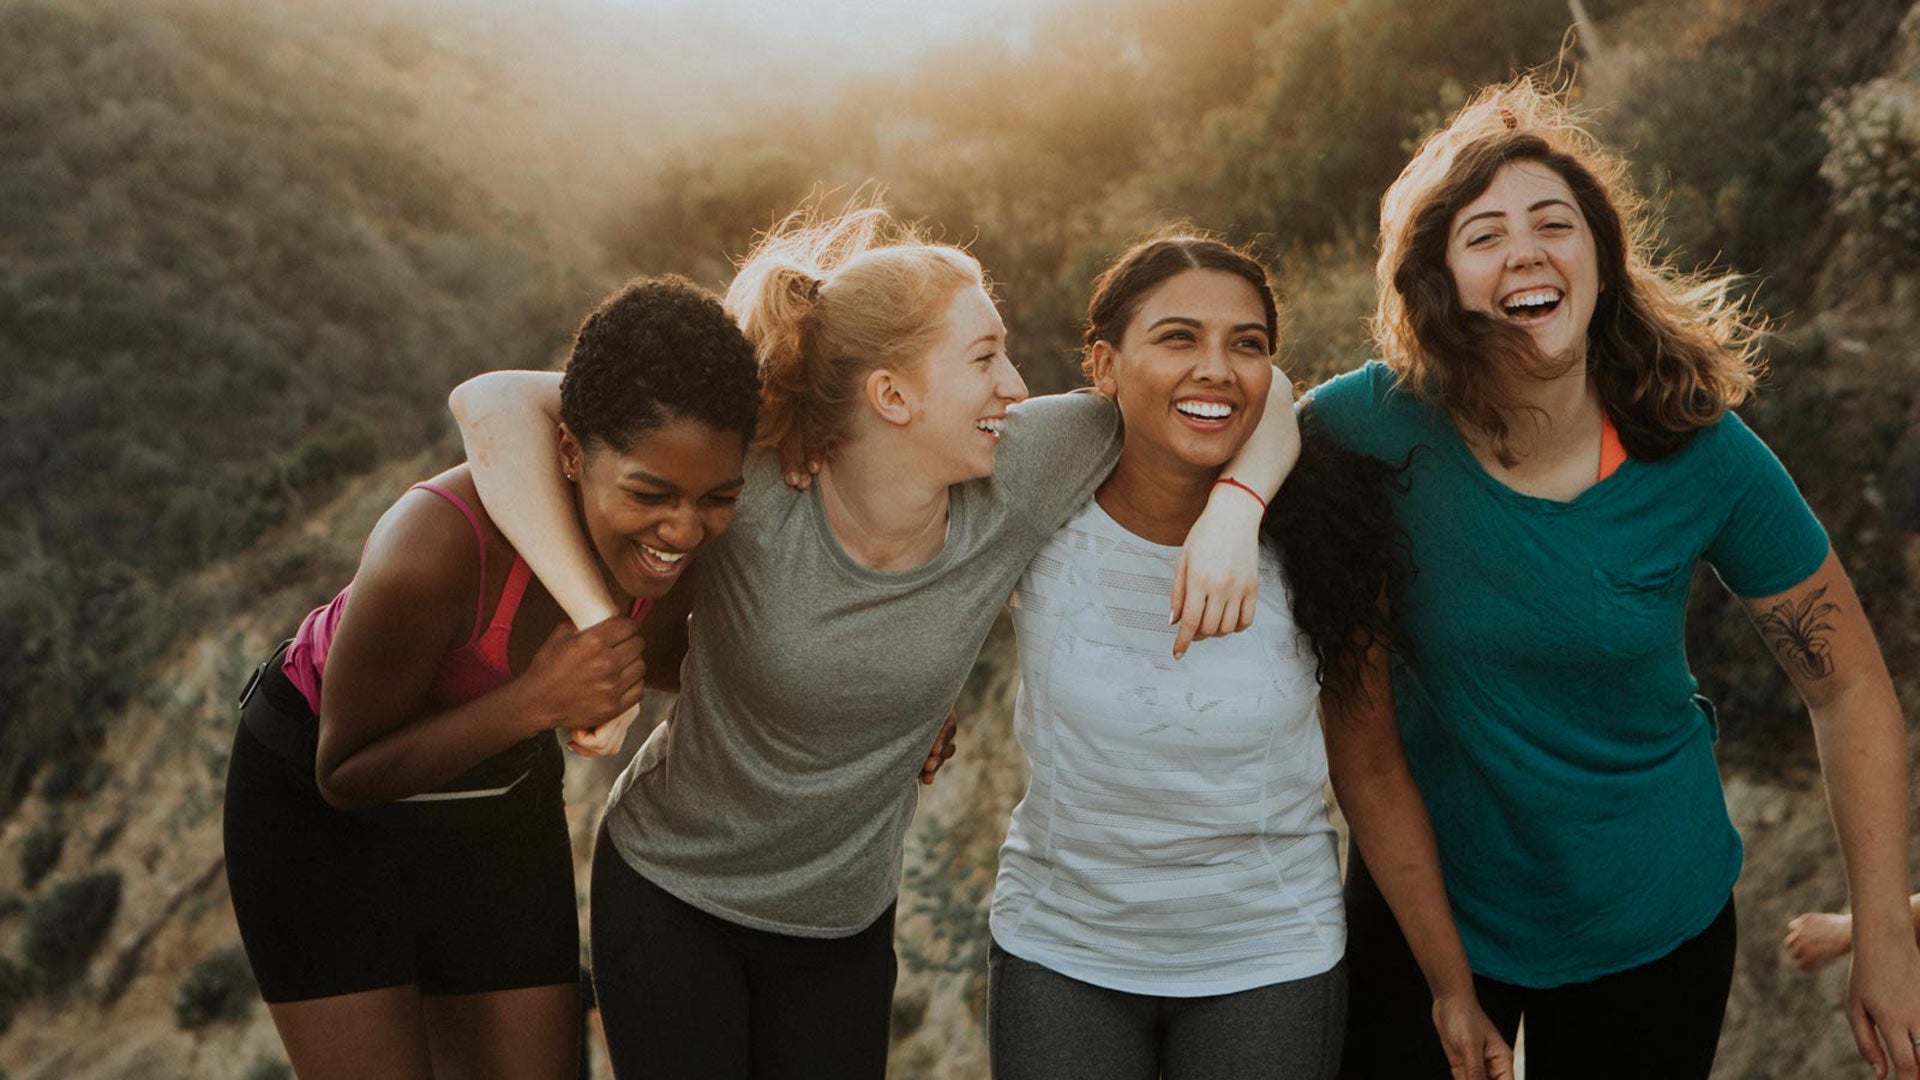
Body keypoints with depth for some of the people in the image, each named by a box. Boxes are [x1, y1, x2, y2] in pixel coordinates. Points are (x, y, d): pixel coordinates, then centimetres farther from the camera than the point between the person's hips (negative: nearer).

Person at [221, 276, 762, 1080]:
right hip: (317, 804, -5)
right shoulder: (437, 547, -38)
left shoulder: (679, 526, -21)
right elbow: (346, 774, -24)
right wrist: (537, 700, -38)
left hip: (500, 796, 5)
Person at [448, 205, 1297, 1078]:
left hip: (847, 921, 3)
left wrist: (1231, 513, -29)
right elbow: (494, 403, -31)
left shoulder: (1013, 482, -18)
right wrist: (596, 620, -38)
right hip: (670, 895, -3)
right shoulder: (752, 491, -28)